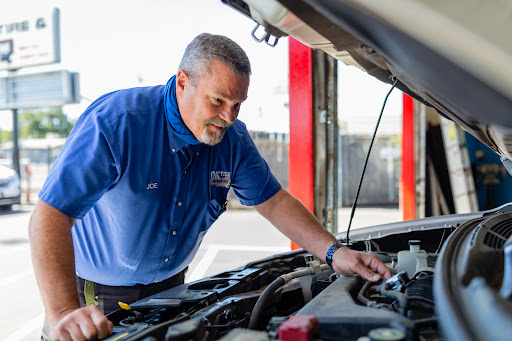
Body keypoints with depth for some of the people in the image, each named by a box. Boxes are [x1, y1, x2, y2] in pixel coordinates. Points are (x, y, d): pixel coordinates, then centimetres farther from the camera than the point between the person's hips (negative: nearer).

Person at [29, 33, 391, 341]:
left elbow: (274, 201, -1)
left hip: (169, 285, 5)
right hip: (99, 298, -4)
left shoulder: (232, 139, -9)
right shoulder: (115, 121, -27)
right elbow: (51, 216, -32)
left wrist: (334, 252, -13)